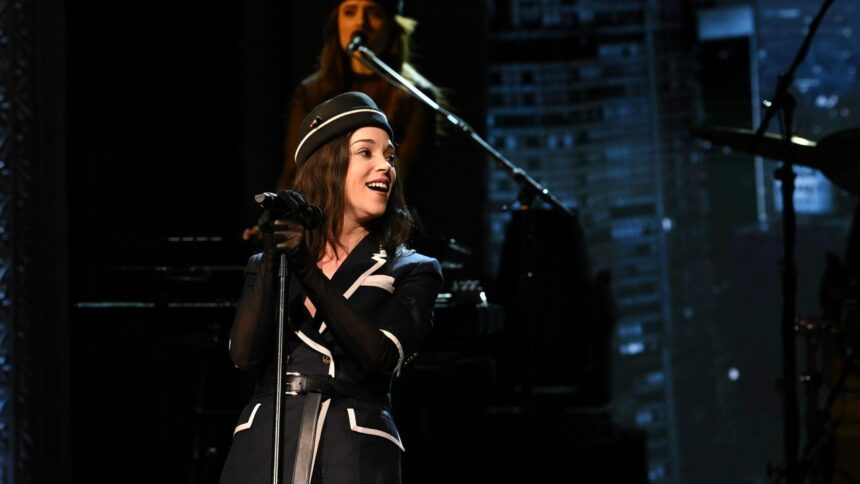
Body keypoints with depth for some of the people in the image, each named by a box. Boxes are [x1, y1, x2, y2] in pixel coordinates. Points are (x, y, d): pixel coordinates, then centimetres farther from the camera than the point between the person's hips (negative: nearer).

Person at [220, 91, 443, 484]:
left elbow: (381, 354, -6)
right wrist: (273, 256, -5)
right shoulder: (268, 264, 16)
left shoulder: (412, 272, 11)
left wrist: (309, 273, -10)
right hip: (263, 448, 1)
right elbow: (244, 353, 1)